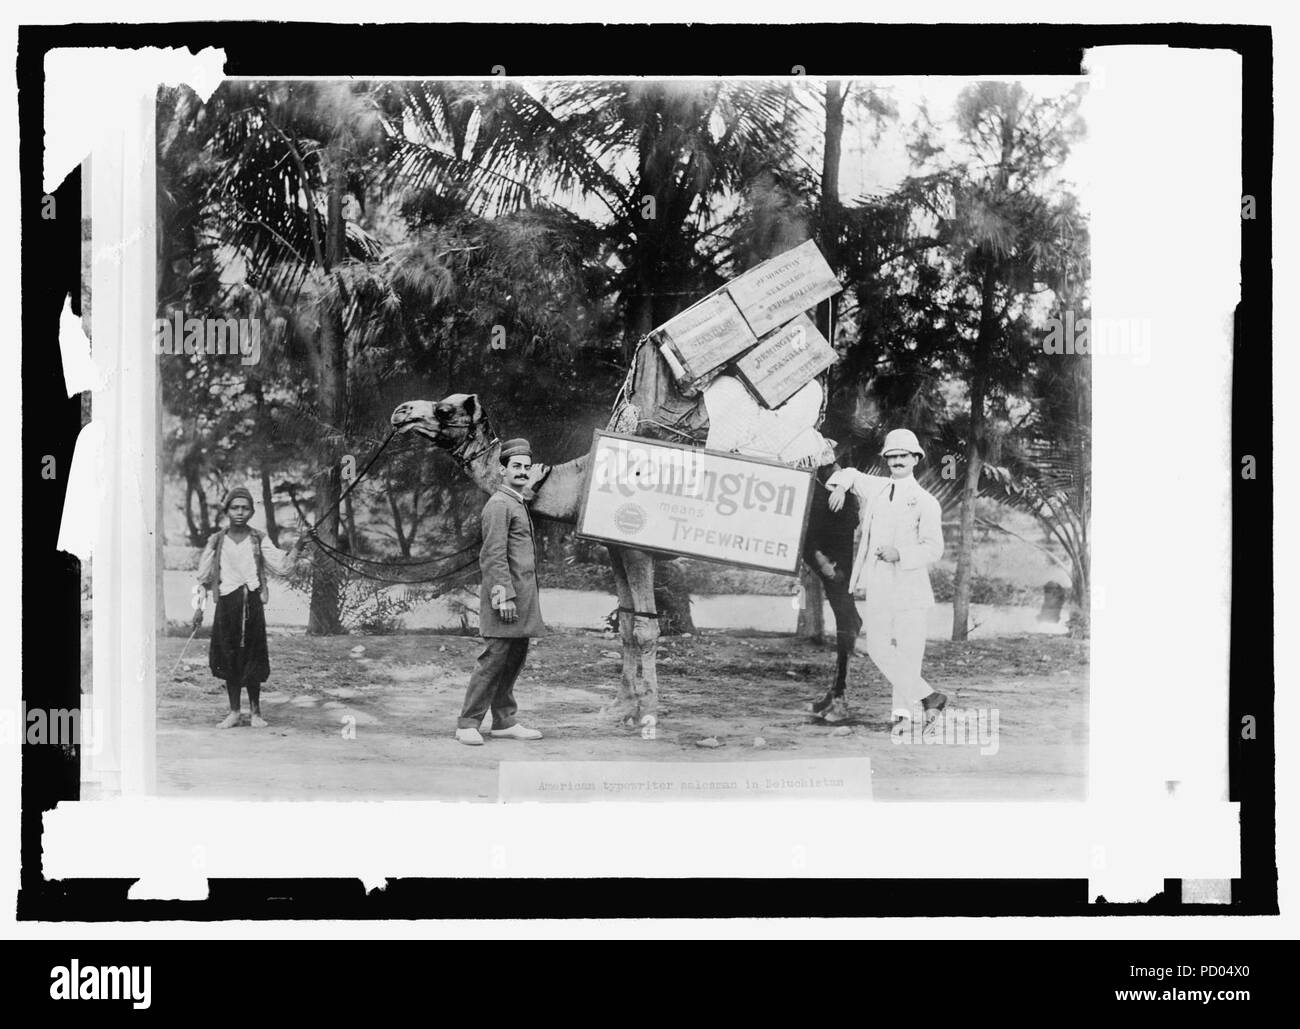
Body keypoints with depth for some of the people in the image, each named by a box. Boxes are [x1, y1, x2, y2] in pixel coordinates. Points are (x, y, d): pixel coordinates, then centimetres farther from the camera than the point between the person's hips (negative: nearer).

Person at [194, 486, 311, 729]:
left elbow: (283, 567, -2)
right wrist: (199, 607, 7)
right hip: (227, 602, 1)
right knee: (229, 658, 4)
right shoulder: (217, 541, 5)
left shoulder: (259, 540, 4)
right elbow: (203, 576, 11)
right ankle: (234, 712, 14)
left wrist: (297, 549, -17)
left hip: (252, 602, -1)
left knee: (252, 657, 1)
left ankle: (255, 711, 13)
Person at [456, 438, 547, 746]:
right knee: (495, 658, -9)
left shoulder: (518, 503, 20)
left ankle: (505, 722, 15)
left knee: (516, 658, 10)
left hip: (523, 596, 10)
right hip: (505, 594, -10)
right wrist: (504, 596, -22)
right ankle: (468, 724, -5)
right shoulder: (499, 504, -11)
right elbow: (495, 554, -17)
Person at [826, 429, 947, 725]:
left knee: (908, 651, -7)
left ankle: (902, 711, 1)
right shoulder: (876, 488, 14)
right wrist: (841, 486, 11)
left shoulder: (925, 502, -1)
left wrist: (900, 554, -21)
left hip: (909, 586, -5)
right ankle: (926, 696, 15)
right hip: (877, 586, 5)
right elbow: (851, 474, 33)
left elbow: (934, 548, -7)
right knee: (878, 649, 4)